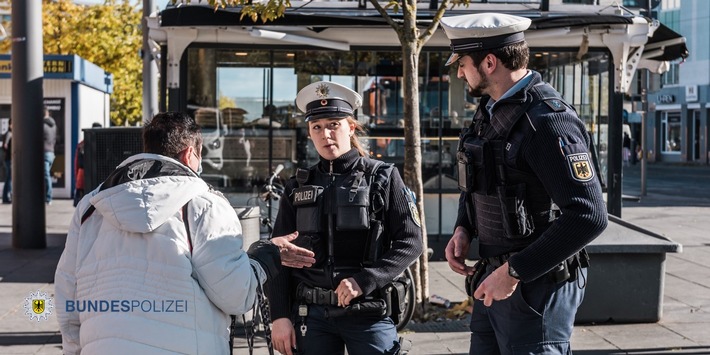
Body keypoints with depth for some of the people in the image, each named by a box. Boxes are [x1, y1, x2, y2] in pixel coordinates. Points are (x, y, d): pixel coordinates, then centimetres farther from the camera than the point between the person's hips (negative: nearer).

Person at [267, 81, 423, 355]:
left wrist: (364, 281, -16)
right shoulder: (298, 187, 9)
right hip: (311, 315, 3)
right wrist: (279, 316, 0)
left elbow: (410, 242, -5)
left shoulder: (382, 178, 1)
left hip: (369, 313, -3)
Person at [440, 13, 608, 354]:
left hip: (536, 285, -9)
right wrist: (463, 229, 4)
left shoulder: (548, 120, -20)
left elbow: (589, 217, -26)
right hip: (494, 277, 9)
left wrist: (514, 271, -23)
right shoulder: (490, 109, 8)